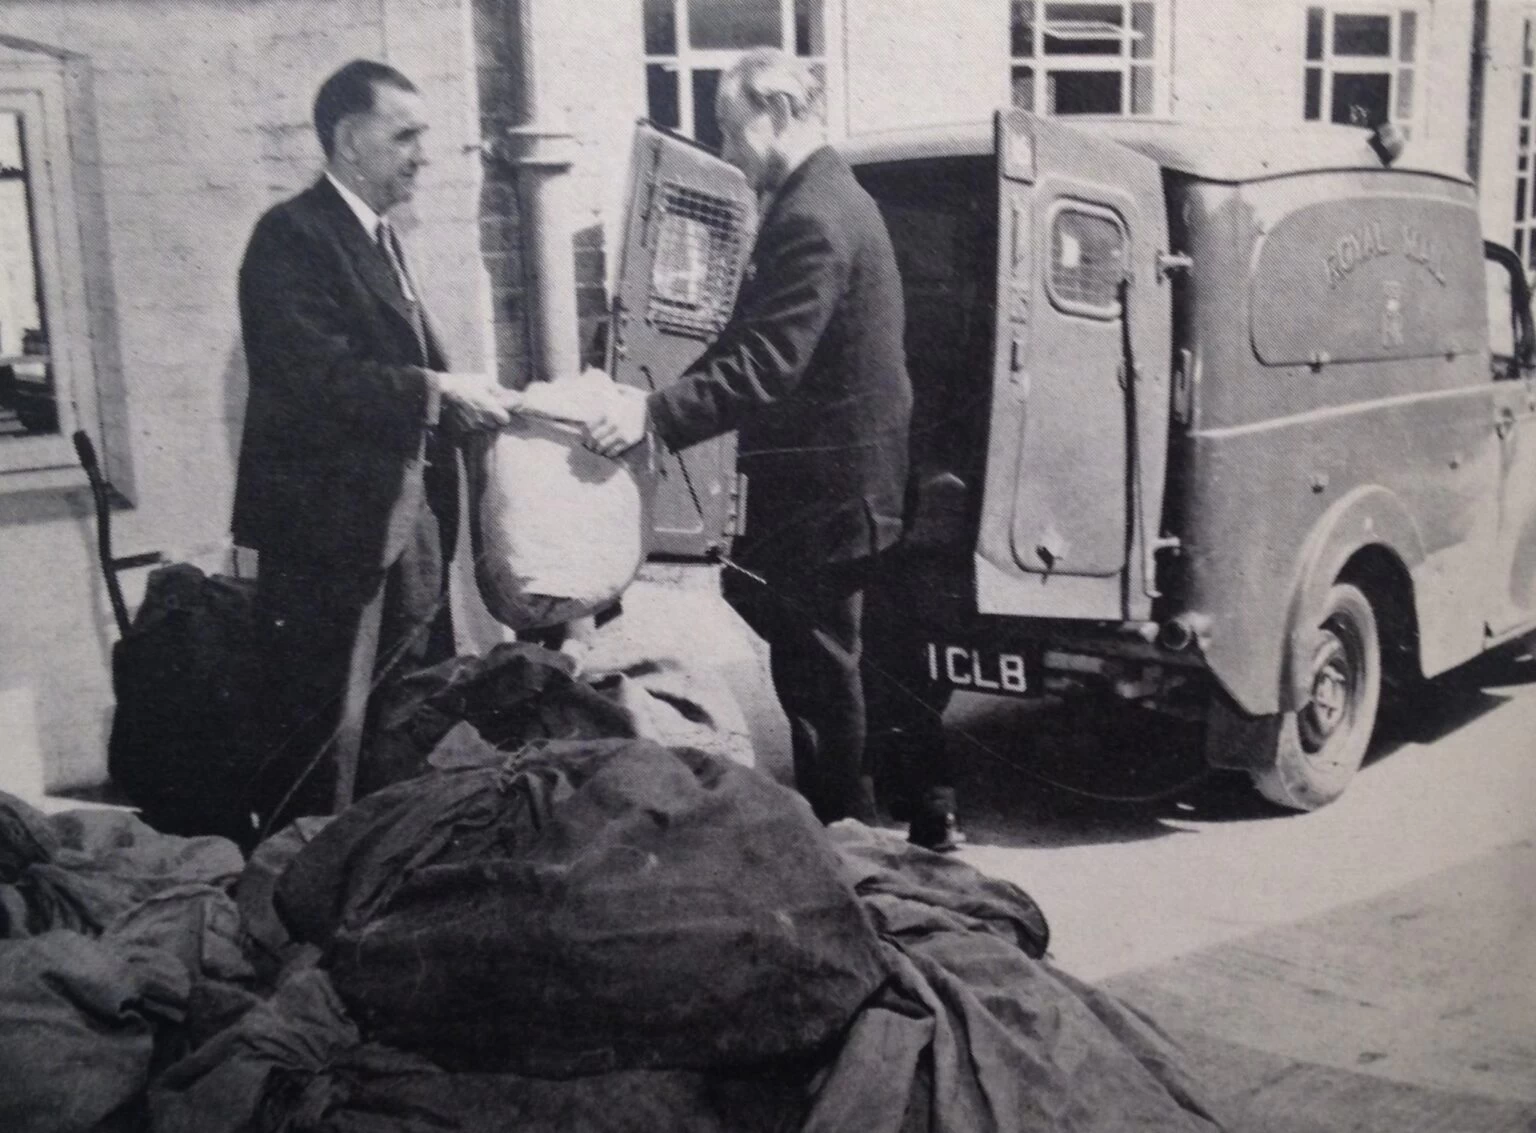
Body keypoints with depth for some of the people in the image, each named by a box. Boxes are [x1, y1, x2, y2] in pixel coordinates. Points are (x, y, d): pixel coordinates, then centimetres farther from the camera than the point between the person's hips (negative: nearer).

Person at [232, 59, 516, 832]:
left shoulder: (377, 238, 17)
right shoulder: (293, 237, -12)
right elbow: (318, 377, -23)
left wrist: (461, 398, 3)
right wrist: (437, 392, -22)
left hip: (408, 513, 9)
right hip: (331, 521, -9)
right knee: (324, 736, -2)